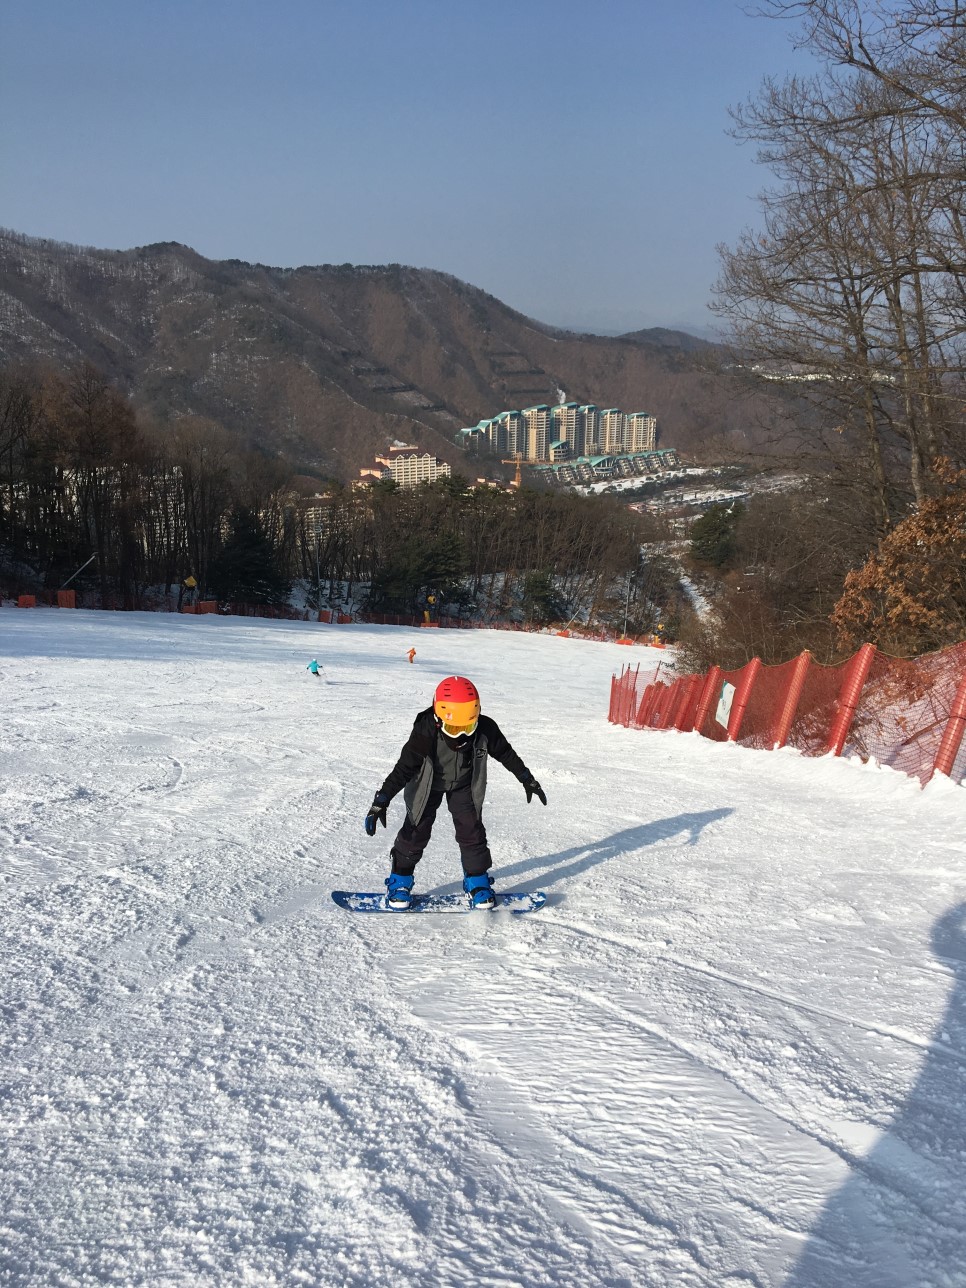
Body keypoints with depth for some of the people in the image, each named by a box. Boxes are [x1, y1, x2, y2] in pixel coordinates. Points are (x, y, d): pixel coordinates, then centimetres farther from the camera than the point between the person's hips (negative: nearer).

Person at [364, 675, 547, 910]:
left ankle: (477, 882, 16)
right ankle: (400, 881, 17)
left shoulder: (485, 729, -27)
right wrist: (381, 802, -33)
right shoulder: (425, 733, -36)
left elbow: (506, 754, -9)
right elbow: (403, 768, -31)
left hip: (464, 784, 2)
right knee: (416, 831, -1)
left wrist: (528, 781, 0)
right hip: (427, 784, -2)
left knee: (471, 830, -2)